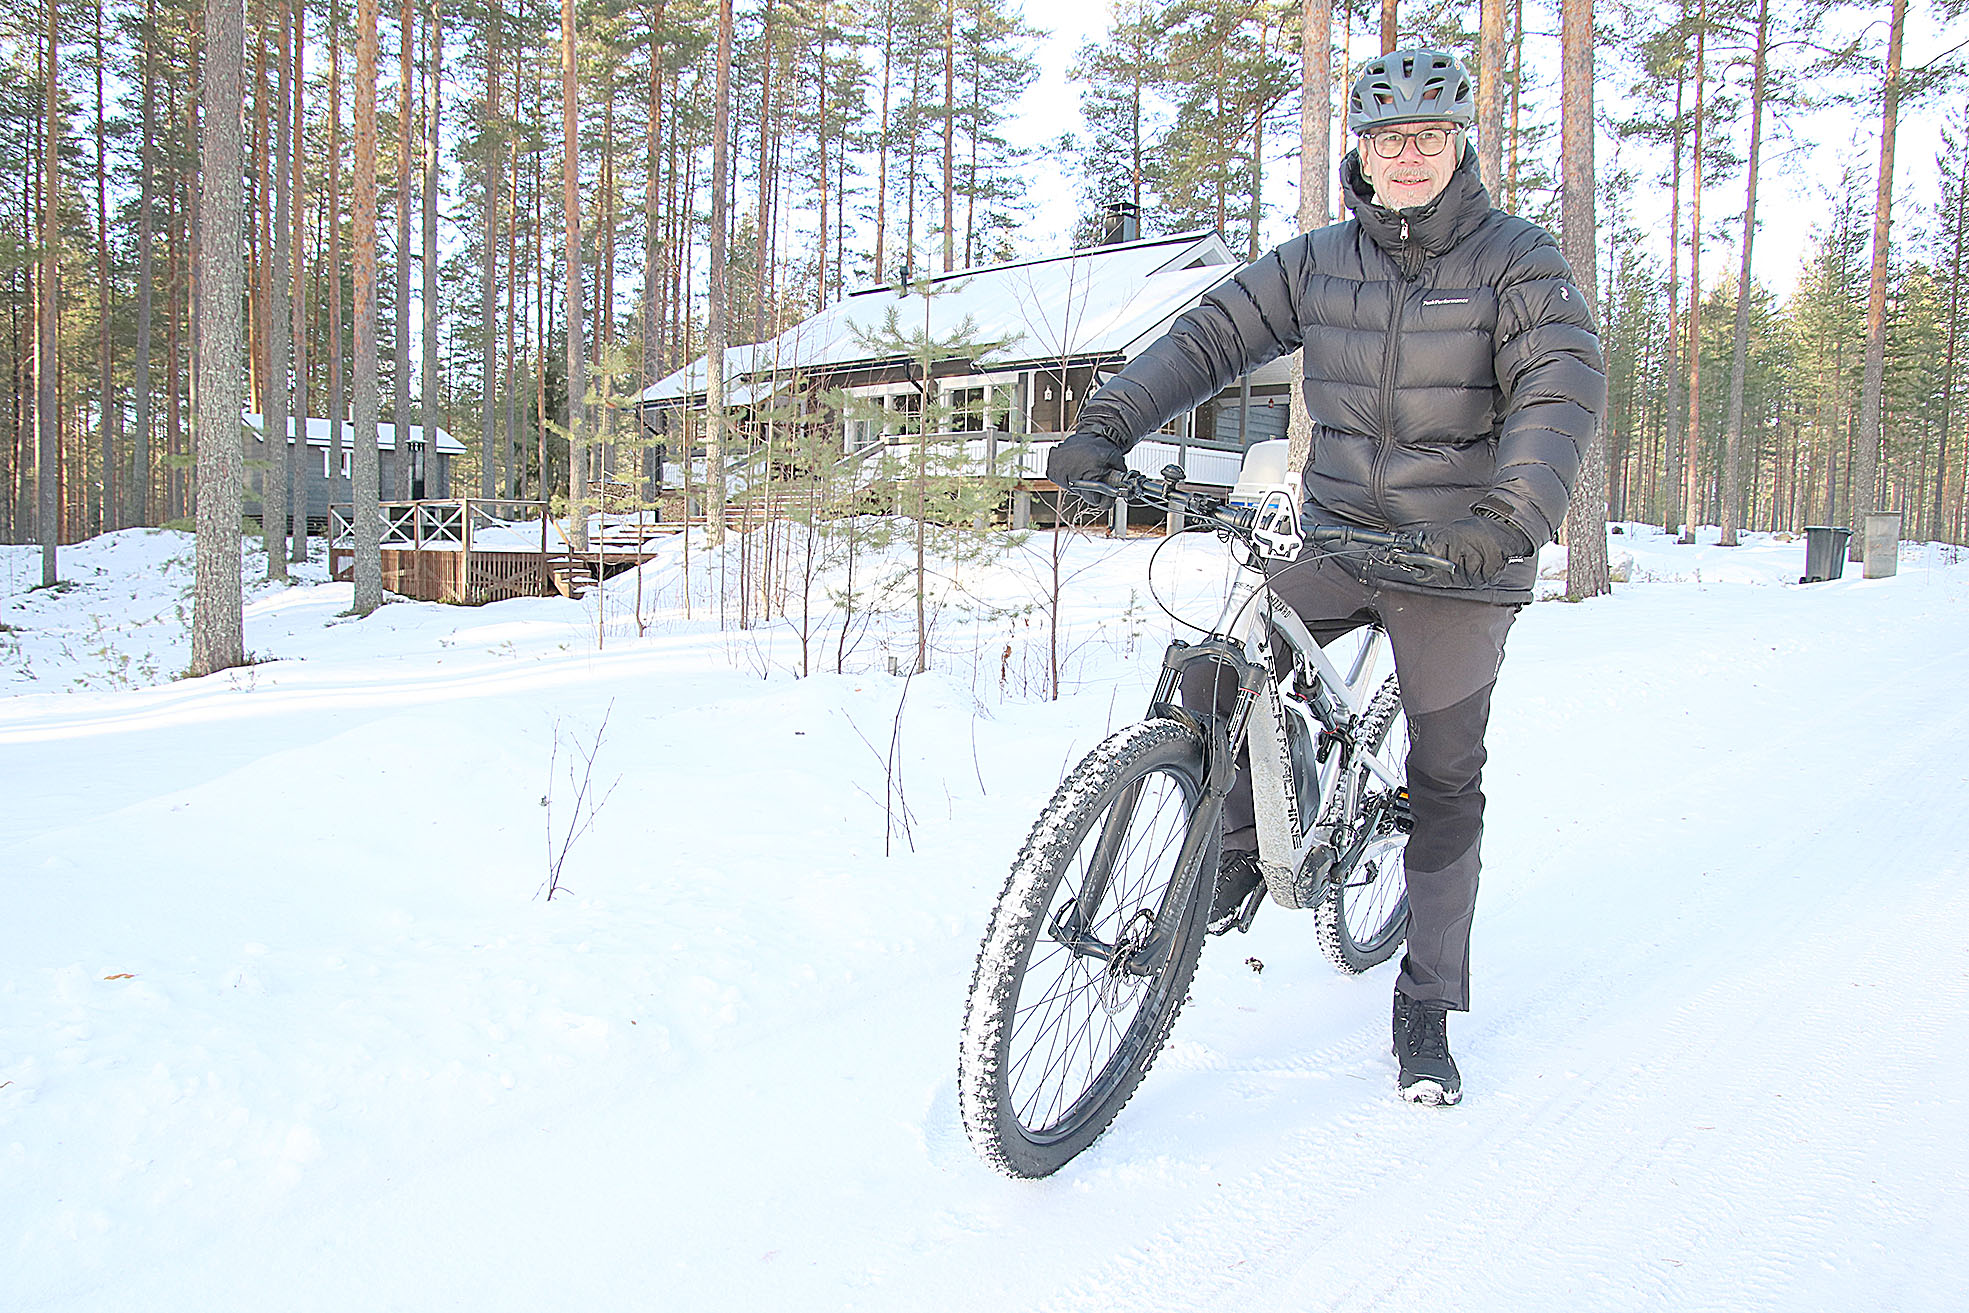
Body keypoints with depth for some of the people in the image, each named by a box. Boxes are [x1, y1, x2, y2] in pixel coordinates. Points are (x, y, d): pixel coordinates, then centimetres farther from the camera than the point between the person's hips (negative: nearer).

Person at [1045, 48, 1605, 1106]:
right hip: (1335, 538, 3)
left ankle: (1427, 1008, 19)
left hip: (1458, 560, -3)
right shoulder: (1322, 259, 5)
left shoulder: (1519, 260, -5)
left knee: (1444, 783, 4)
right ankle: (1241, 849, 15)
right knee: (1214, 665, -12)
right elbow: (1212, 335, 0)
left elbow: (1562, 390, -18)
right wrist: (1108, 424, -14)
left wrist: (1511, 517, -36)